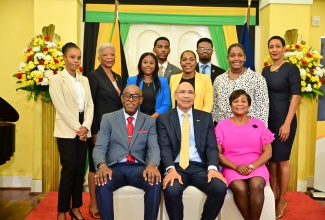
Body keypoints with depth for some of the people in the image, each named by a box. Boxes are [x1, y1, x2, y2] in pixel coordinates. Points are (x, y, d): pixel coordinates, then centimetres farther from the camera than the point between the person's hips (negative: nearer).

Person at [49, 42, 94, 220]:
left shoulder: (84, 80, 13)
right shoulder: (57, 79, -2)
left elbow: (90, 105, 7)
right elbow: (61, 107, -11)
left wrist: (86, 127, -8)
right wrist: (77, 128, -14)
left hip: (83, 130, 5)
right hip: (67, 130, -5)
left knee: (80, 169, 7)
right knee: (69, 170, -6)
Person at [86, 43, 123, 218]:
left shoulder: (118, 77, 14)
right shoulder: (93, 76, -7)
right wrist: (94, 131, -16)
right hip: (100, 128, -6)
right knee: (96, 165, 3)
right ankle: (94, 205, 14)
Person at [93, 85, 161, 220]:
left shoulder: (149, 121, 10)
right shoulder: (108, 118, 7)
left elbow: (154, 148, -2)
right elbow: (99, 147, -1)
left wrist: (152, 165, -26)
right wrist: (102, 165, -25)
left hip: (138, 168, 1)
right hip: (115, 167, 0)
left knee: (155, 182, -30)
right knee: (102, 183, -32)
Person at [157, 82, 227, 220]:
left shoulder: (206, 118, 13)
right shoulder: (164, 118, 8)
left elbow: (212, 147, 5)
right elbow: (165, 147, -2)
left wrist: (212, 167, -15)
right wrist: (171, 169, -21)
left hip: (200, 167, 2)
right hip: (176, 167, -2)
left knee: (220, 188, -25)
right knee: (171, 191, -32)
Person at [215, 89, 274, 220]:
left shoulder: (259, 124, 9)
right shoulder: (222, 125, 6)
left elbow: (268, 152, 5)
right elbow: (217, 153, 0)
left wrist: (252, 166, -12)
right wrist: (236, 166, -14)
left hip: (256, 166, 1)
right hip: (232, 168, -1)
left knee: (256, 185, -32)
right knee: (239, 188, -32)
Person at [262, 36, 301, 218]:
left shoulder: (291, 69, -7)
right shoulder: (266, 70, 10)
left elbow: (296, 97, -12)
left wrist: (287, 123, -18)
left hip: (283, 120, -5)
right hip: (267, 119, 6)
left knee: (282, 160, 3)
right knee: (271, 159, 10)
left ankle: (282, 200, 17)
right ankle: (273, 196, 24)